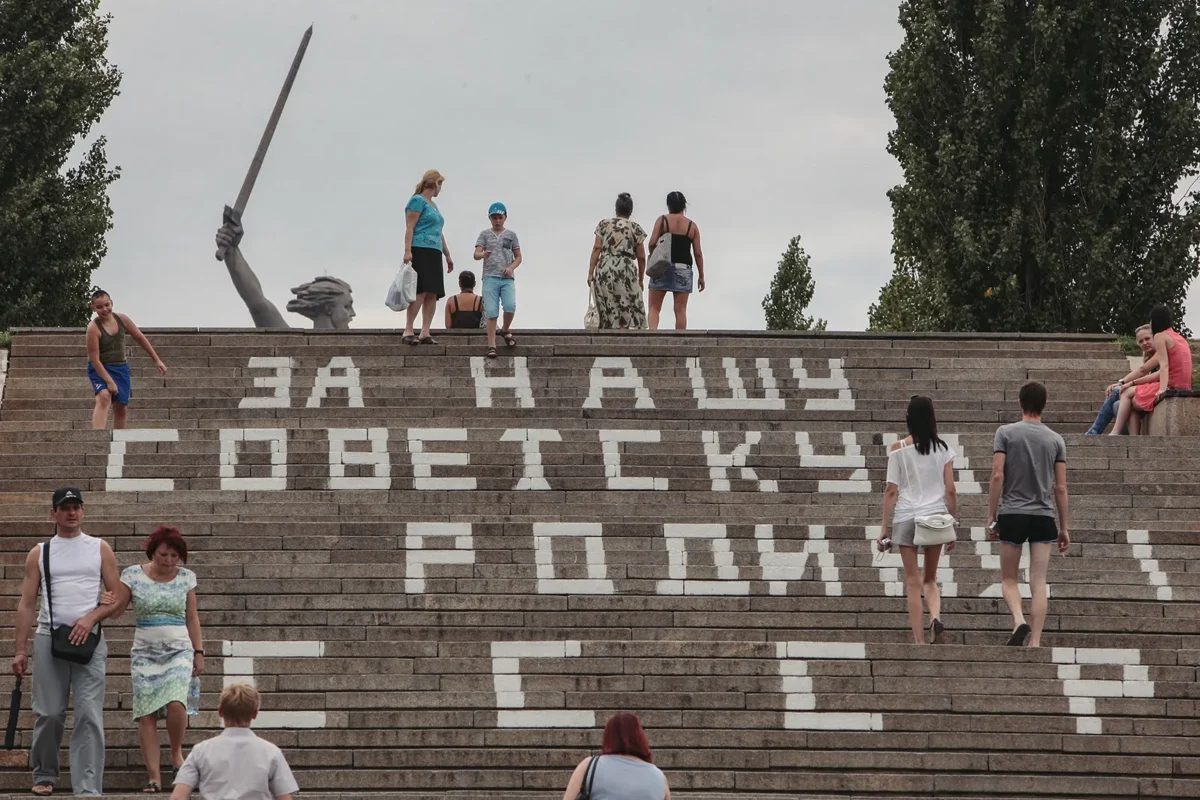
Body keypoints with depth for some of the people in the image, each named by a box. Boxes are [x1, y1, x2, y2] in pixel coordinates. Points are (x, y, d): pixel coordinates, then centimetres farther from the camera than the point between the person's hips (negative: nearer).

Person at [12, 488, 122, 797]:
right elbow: (26, 604, 8)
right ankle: (44, 775, 24)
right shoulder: (39, 553, 9)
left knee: (89, 716, -9)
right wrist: (20, 650, 1)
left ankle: (89, 789, -11)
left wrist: (90, 619, -10)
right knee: (48, 714, 3)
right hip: (48, 638, 1)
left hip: (88, 638, -1)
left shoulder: (100, 549, 8)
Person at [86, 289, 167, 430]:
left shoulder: (121, 319, -5)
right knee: (104, 397, -30)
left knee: (121, 408, 9)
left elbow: (140, 338, 8)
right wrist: (109, 382, -22)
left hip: (121, 367, 6)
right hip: (100, 369, -6)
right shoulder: (93, 328, -20)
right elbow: (94, 359, -20)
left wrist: (156, 360, 11)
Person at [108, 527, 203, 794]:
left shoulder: (186, 577, 5)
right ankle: (154, 777, -3)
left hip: (179, 650, 0)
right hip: (146, 652, 0)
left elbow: (192, 618, 11)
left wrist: (199, 652, 7)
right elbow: (114, 609, 2)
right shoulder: (133, 575, 1)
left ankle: (177, 752, 7)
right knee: (147, 714, -6)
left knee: (176, 704, -21)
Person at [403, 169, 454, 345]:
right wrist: (407, 251, -19)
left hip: (434, 254, 9)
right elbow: (410, 227, -10)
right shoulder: (418, 201, -2)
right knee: (421, 291, -17)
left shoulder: (433, 205, 24)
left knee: (433, 294, 0)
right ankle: (408, 331, -17)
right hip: (420, 251, -9)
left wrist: (448, 255, 28)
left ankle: (425, 333, -2)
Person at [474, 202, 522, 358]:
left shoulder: (511, 235, 11)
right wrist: (483, 255, -26)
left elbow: (518, 257, 14)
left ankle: (506, 330, 10)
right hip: (490, 277, -1)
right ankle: (491, 346, -5)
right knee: (491, 312, -7)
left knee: (510, 306, -19)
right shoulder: (485, 234, 8)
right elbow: (476, 254, -2)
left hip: (507, 278, 1)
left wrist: (511, 267, -6)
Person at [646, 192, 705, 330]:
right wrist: (701, 276, 9)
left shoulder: (662, 220, 1)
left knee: (654, 307, 2)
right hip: (683, 269, 1)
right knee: (680, 310, 2)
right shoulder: (692, 226, 7)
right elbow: (698, 253, 4)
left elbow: (652, 243, -9)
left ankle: (652, 331, -21)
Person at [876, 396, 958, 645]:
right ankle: (936, 618, -13)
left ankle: (919, 641, 2)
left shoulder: (899, 449, -3)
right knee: (930, 579, 15)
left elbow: (891, 490, -5)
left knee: (913, 582, 4)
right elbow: (950, 490, 1)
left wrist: (885, 527, 0)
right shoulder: (943, 449, 1)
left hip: (906, 517, -2)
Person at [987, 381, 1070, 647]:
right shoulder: (1056, 440, 6)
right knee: (1038, 582, 2)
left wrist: (991, 517, -2)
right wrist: (1063, 528, 11)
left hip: (1012, 515, -2)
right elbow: (1061, 488, 5)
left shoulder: (1006, 433, -1)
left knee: (1009, 578, 9)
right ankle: (1035, 642, -4)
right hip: (1044, 516, 2)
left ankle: (1019, 620, -17)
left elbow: (997, 476, -8)